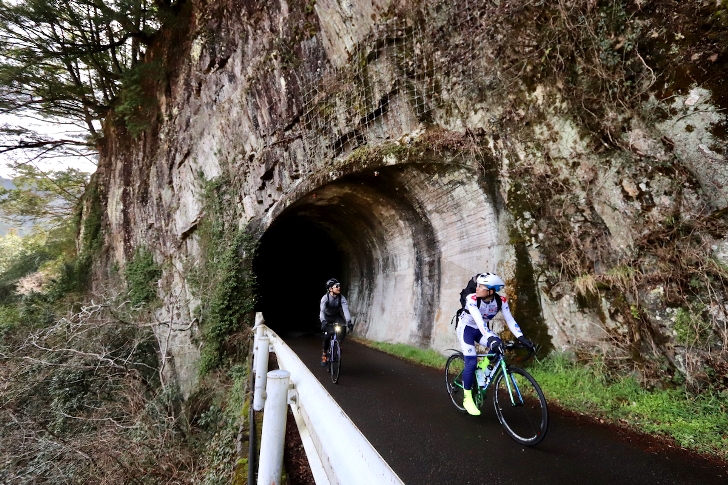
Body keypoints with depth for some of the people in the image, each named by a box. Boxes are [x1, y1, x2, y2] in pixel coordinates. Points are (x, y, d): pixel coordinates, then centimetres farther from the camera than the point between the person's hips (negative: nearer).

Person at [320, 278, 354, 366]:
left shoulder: (342, 298, -21)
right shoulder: (325, 297, -26)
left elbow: (346, 309, -31)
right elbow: (322, 310, -37)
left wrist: (348, 321, -46)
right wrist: (323, 321, -54)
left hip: (337, 317, 2)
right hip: (327, 317, -2)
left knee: (343, 331, -22)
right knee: (327, 335, -19)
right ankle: (324, 353, 3)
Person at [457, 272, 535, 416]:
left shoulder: (501, 301, -19)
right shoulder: (472, 299, -32)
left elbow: (510, 320, -21)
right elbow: (479, 321, -43)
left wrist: (521, 338, -34)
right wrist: (491, 339, -55)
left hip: (481, 330, 4)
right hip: (466, 328, -4)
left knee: (498, 346, -24)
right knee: (471, 362, -15)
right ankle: (467, 398, 4)